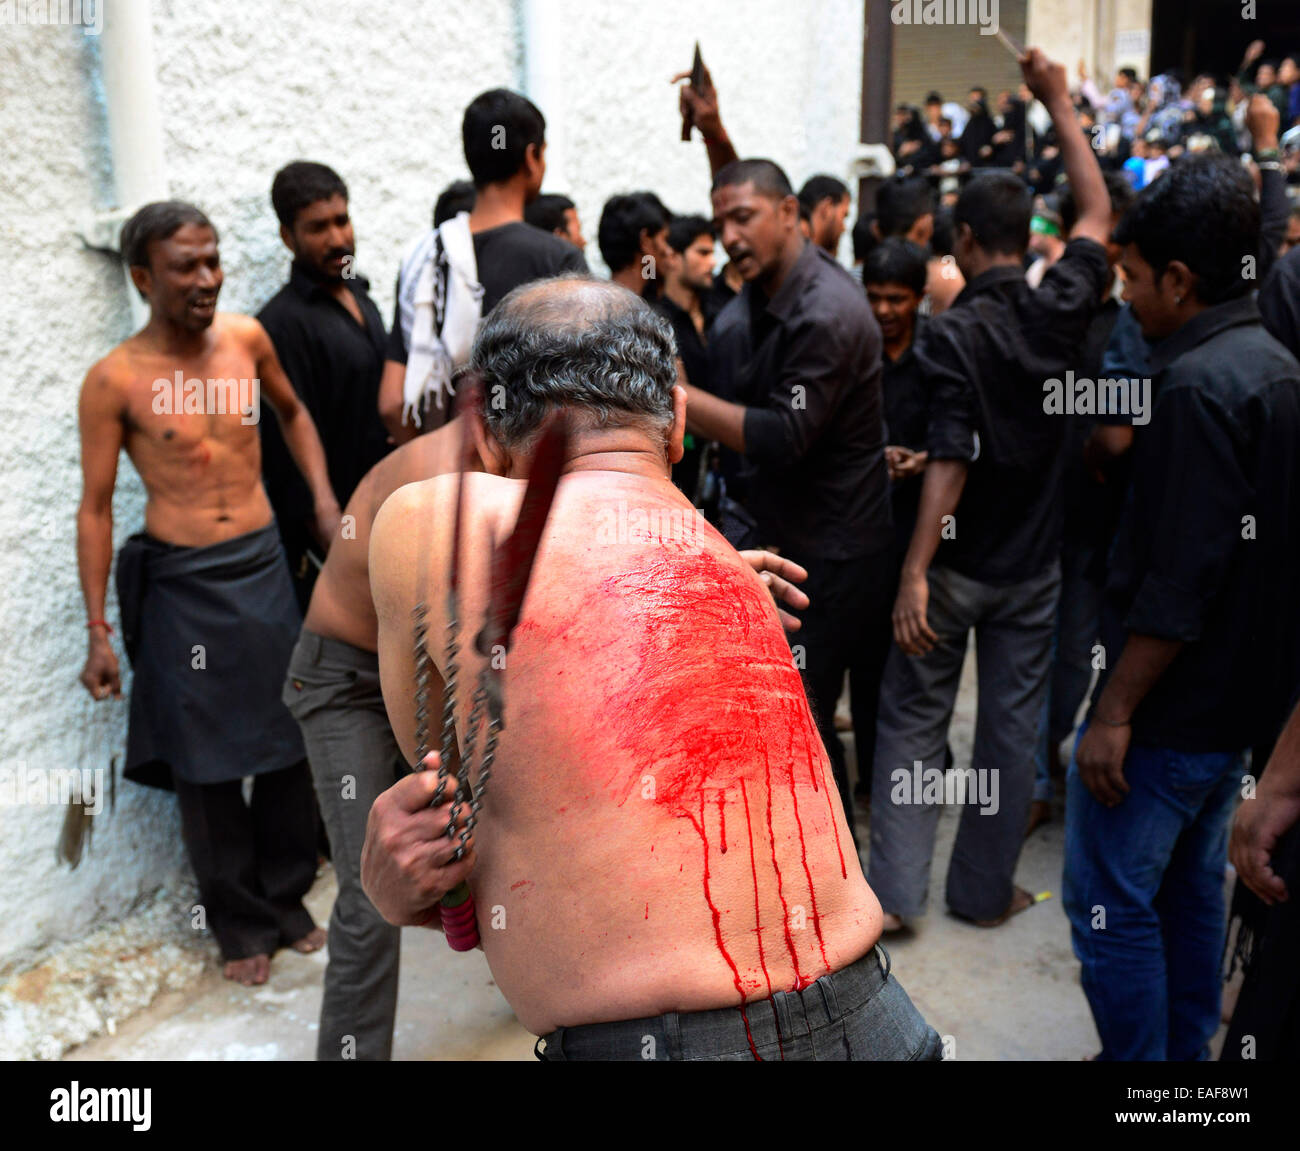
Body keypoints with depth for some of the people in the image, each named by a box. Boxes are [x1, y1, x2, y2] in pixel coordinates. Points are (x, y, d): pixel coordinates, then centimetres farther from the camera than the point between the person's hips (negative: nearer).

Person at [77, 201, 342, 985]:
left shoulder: (246, 338, 0)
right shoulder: (116, 380, -10)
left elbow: (293, 413, 19)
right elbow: (96, 507, -6)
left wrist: (325, 504, 7)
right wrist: (99, 632, -8)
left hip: (265, 565, 4)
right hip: (183, 582, -3)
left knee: (289, 744, 11)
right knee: (209, 763, 7)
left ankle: (288, 900, 31)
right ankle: (242, 925, 26)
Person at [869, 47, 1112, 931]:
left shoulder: (953, 333, -15)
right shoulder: (1061, 311, -5)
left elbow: (952, 461, -22)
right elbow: (1098, 214, 13)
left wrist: (914, 572, -22)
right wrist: (1061, 108, 18)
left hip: (953, 564, -3)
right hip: (1032, 564, 3)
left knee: (913, 718, 10)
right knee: (1012, 724, 12)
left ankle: (897, 890, 15)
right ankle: (985, 889, 25)